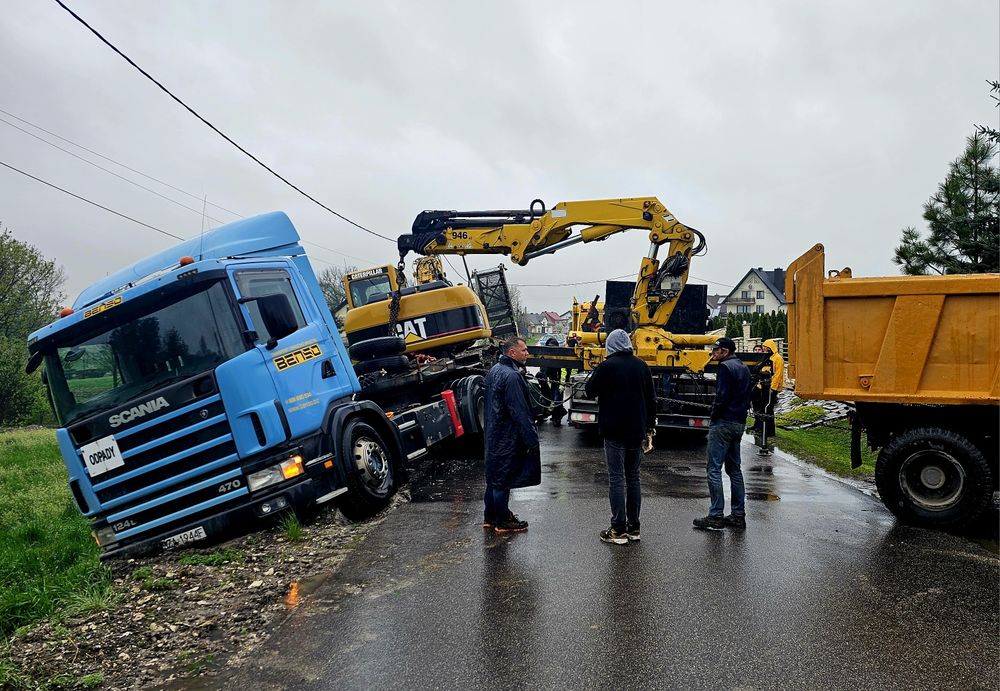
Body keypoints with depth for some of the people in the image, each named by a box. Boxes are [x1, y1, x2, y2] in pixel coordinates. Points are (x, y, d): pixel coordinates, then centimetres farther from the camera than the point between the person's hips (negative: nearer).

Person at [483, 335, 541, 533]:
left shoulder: (495, 370, 8)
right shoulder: (511, 376, -23)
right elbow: (520, 412, -24)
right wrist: (532, 439, -18)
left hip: (494, 434, 10)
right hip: (507, 438, -10)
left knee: (494, 476, 18)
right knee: (504, 479, 2)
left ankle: (490, 517, 30)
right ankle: (502, 522, 15)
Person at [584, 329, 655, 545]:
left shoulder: (607, 366, -12)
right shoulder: (641, 366, 7)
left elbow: (590, 391, -2)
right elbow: (651, 399, 11)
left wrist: (593, 378, 17)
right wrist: (650, 424, 20)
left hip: (614, 431, -6)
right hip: (637, 431, 6)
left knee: (617, 478, -2)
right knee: (633, 478, 12)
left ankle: (618, 529, 0)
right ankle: (633, 527, 18)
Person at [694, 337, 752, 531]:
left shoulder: (726, 367, -12)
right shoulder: (743, 368, 17)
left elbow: (722, 397, -19)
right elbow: (747, 397, 19)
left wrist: (714, 416, -7)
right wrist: (740, 415, 17)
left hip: (723, 423, -10)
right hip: (739, 424, 10)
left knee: (714, 469, -6)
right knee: (734, 469, 14)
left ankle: (716, 516, -5)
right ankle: (738, 515, 17)